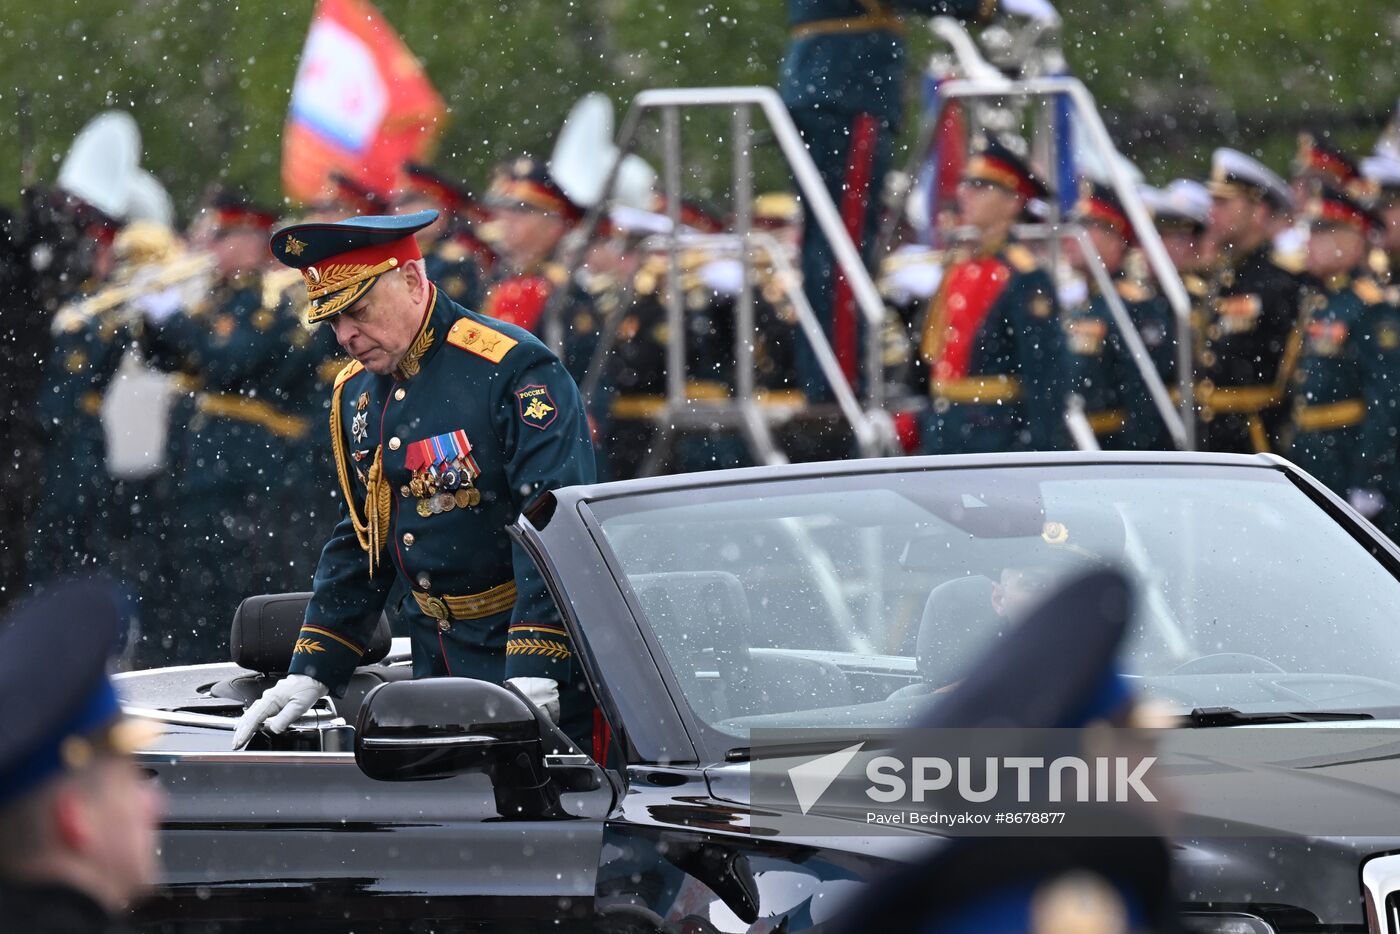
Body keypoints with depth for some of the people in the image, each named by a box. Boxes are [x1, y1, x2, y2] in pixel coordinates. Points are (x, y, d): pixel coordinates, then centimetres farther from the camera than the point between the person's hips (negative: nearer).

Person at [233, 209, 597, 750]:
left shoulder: (516, 370, -13)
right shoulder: (356, 394, 11)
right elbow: (356, 543, 21)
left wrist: (533, 676, -27)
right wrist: (309, 675, 13)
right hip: (438, 670, 7)